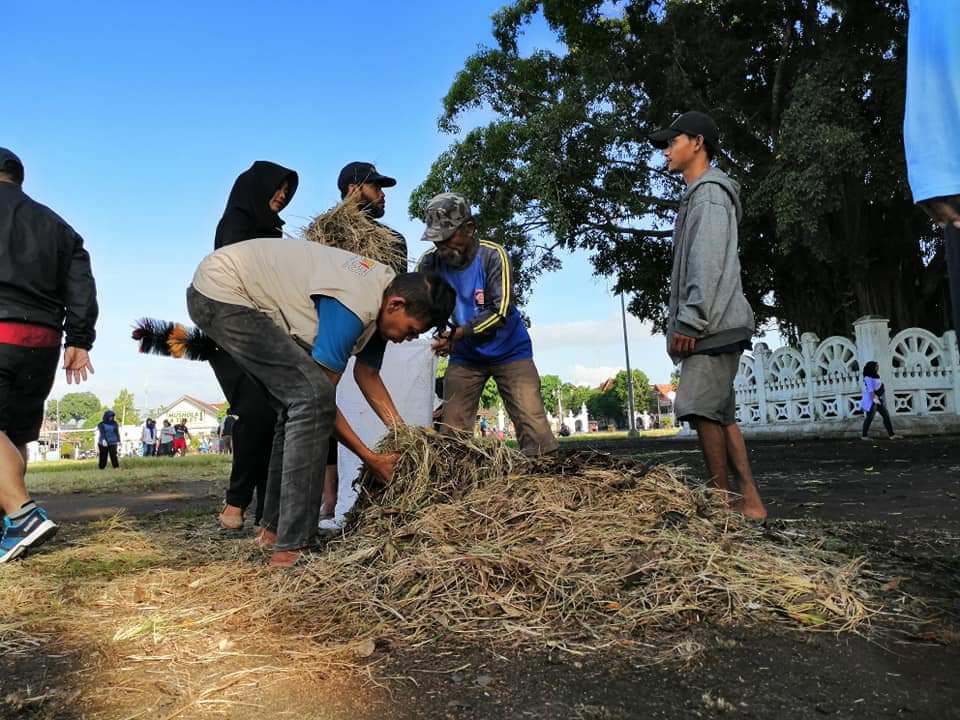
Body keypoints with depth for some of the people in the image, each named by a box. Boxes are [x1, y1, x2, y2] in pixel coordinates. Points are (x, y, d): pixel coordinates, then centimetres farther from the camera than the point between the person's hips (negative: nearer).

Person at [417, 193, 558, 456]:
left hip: (508, 351, -3)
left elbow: (500, 312, -25)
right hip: (465, 356, 3)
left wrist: (458, 333, -36)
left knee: (533, 424, -11)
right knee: (451, 431, 0)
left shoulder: (492, 256, -19)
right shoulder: (430, 263, -9)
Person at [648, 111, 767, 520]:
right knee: (720, 413, 7)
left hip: (713, 325, -10)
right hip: (711, 327, 10)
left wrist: (690, 320, -19)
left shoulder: (709, 191, -5)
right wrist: (685, 321, 18)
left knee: (700, 408, -13)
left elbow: (709, 263, -16)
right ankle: (749, 501, 9)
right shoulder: (697, 195, 26)